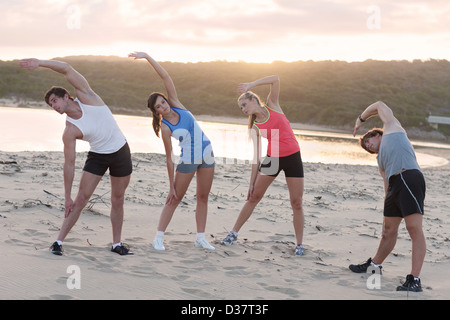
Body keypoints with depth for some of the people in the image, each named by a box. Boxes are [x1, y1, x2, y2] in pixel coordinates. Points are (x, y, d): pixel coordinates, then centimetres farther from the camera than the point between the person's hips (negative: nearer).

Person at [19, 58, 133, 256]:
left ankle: (117, 243, 16)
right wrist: (67, 196, -15)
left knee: (118, 199, 6)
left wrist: (39, 63, -27)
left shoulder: (85, 95, -13)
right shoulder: (70, 131, -15)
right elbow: (69, 164, -14)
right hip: (97, 156, -1)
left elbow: (67, 69, -20)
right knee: (82, 197, -9)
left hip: (120, 152, 1)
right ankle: (59, 241, -5)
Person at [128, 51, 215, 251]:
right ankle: (158, 238, 5)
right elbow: (169, 158, -13)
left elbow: (165, 77, -10)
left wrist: (148, 57, -14)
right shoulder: (165, 128, -15)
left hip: (206, 156, 5)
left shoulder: (175, 104, -6)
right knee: (174, 199, -1)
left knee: (203, 197, 7)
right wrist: (171, 185, -12)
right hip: (187, 160, -5)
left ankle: (200, 238, 14)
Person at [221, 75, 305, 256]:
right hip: (272, 158, 2)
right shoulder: (254, 127, 2)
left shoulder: (272, 106, 0)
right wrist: (252, 181, 0)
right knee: (254, 197, 5)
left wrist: (250, 85, -14)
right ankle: (234, 233, 15)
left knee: (297, 202, -2)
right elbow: (256, 156, 3)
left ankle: (299, 244, 7)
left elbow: (275, 79, -12)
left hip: (292, 157, -2)